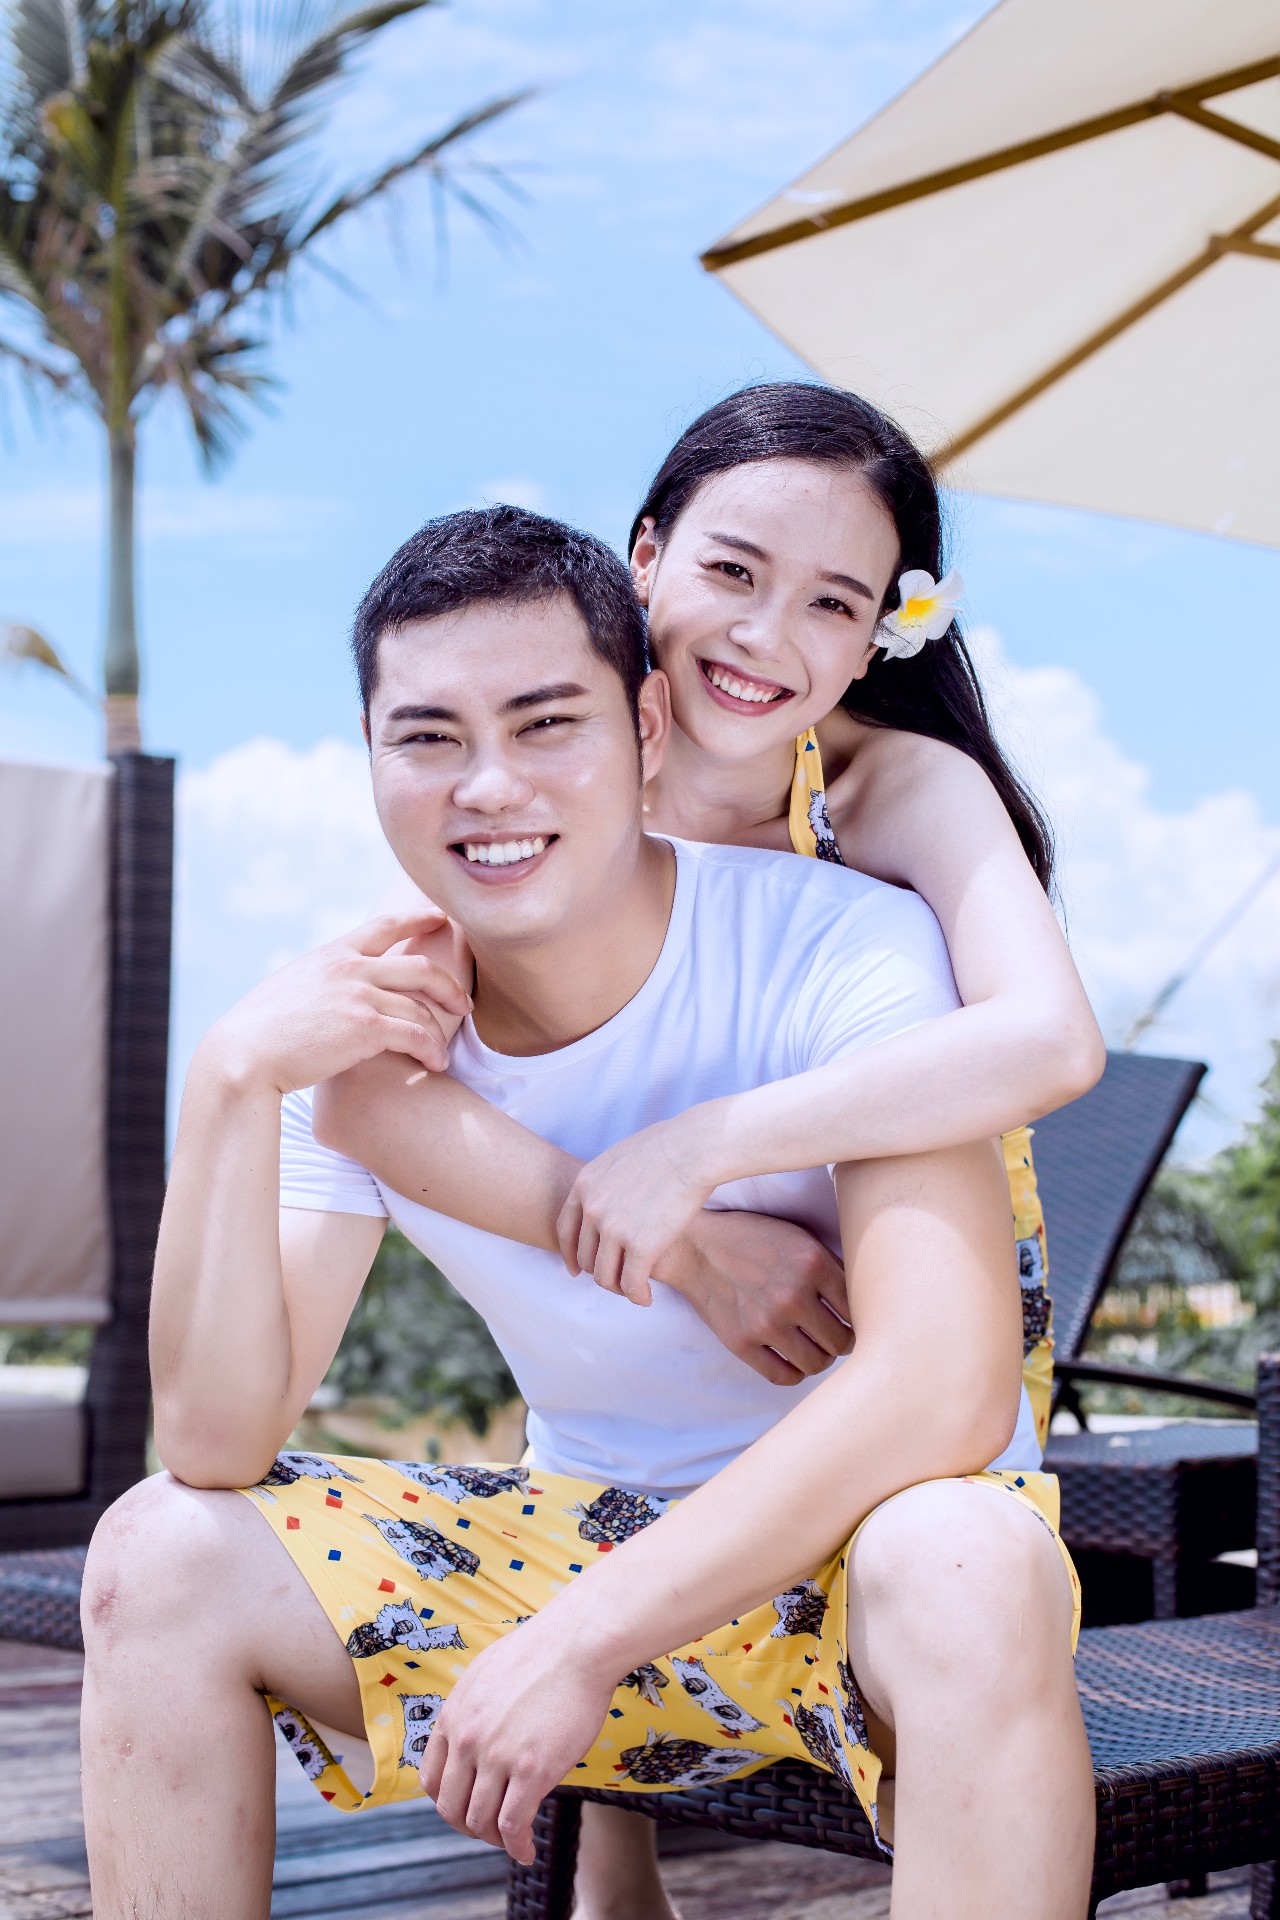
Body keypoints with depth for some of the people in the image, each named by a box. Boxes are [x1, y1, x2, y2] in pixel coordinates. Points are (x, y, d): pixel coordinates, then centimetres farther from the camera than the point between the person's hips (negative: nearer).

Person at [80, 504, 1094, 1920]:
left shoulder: (844, 949, -20)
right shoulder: (368, 1030, -6)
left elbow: (945, 1385, -32)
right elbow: (216, 1448, -12)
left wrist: (579, 1639, -34)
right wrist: (230, 1088, -25)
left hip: (858, 1553, -4)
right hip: (592, 1539, 5)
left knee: (965, 1564, -38)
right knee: (163, 1553, -12)